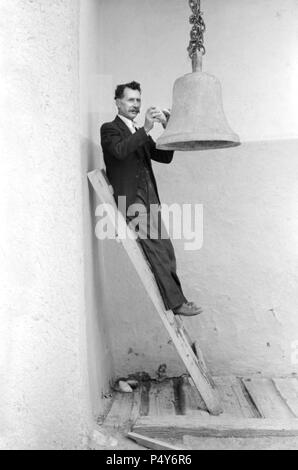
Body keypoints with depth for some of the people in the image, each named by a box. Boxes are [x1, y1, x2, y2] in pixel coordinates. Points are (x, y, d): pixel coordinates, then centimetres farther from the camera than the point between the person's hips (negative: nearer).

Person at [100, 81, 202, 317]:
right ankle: (176, 302, -8)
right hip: (132, 199, -7)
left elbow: (165, 157, 16)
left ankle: (173, 299, 8)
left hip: (150, 199, 7)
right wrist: (146, 129, -24)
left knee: (166, 251, 2)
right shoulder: (110, 129, 4)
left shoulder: (141, 134, 25)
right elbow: (120, 150, -18)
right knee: (157, 251, -13)